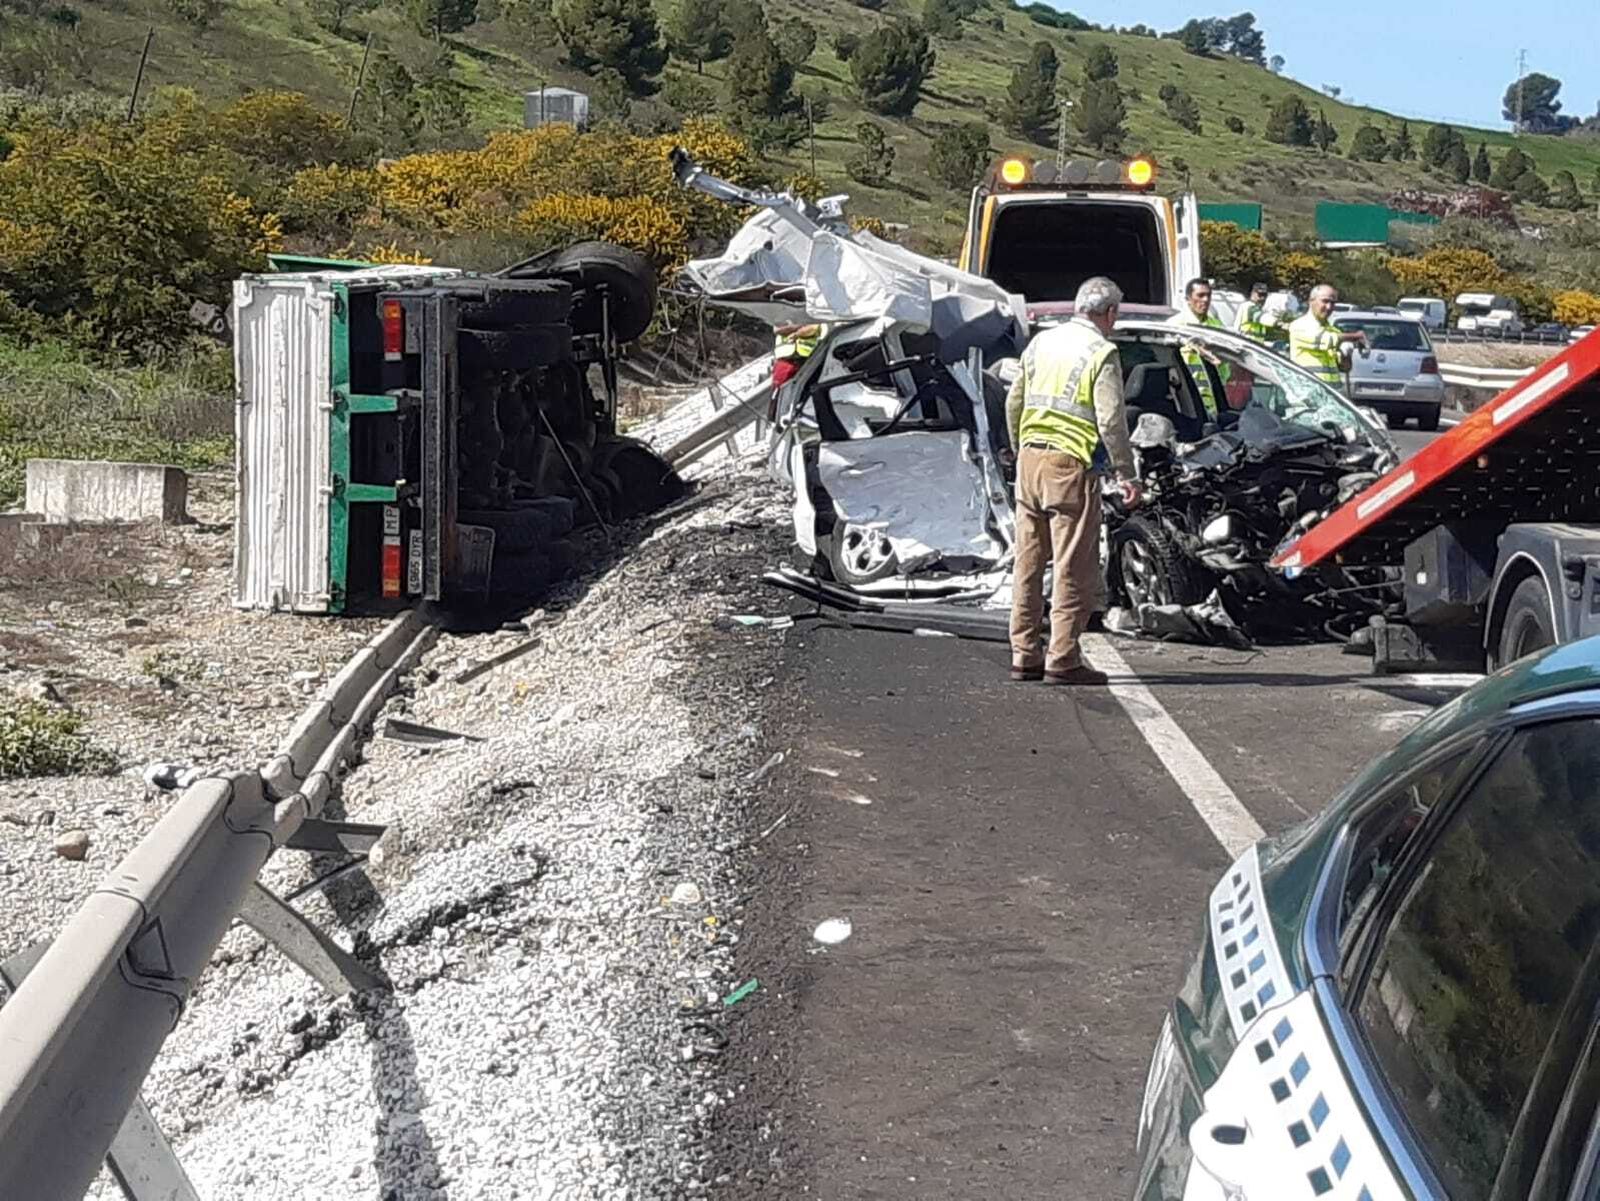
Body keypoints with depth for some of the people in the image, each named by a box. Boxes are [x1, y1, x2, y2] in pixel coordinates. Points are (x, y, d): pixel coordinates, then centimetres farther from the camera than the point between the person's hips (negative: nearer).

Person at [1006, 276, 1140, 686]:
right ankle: (1062, 659, -2)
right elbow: (1110, 420, -13)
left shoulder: (1041, 342, 13)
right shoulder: (1101, 353, -8)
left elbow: (1014, 403, 16)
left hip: (1029, 459, 7)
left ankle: (1024, 654, 16)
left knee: (1029, 561, 12)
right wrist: (1125, 475, -6)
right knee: (1075, 567, -1)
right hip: (1070, 466, -7)